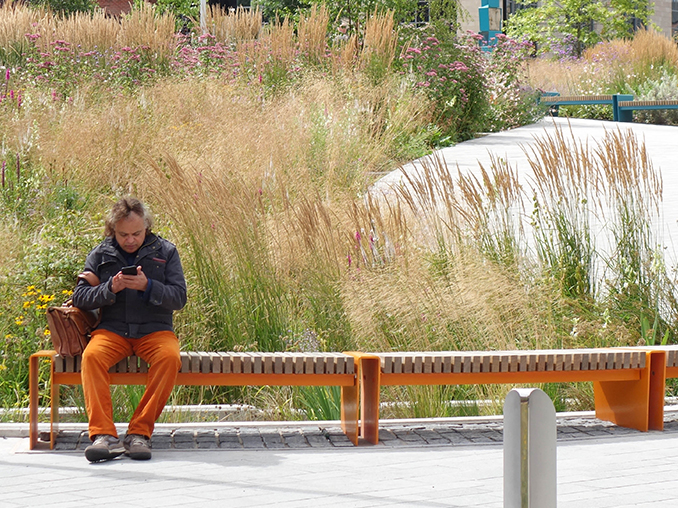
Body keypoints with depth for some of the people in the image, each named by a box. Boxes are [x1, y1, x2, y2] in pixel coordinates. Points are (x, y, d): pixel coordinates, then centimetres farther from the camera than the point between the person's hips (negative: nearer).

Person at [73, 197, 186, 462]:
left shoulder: (165, 251, 8)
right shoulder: (100, 255, 11)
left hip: (155, 329, 0)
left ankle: (139, 432, -30)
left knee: (169, 357, -34)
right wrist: (110, 289, -13)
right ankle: (103, 434, -38)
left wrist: (147, 286, -17)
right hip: (112, 329, 1)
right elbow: (79, 298, 5)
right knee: (92, 356, -32)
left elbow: (179, 297, 1)